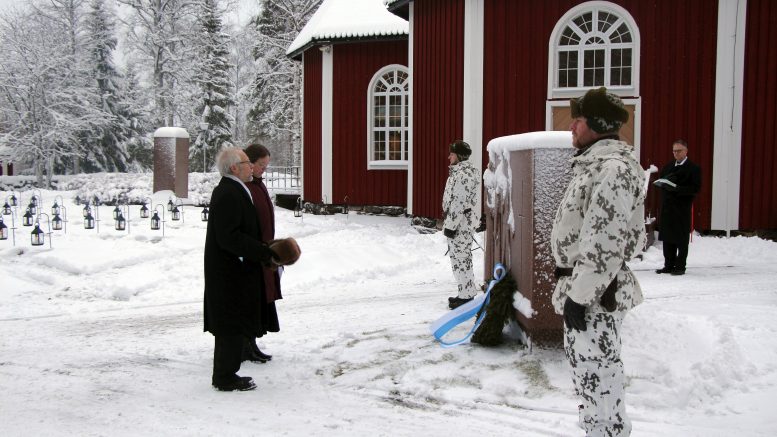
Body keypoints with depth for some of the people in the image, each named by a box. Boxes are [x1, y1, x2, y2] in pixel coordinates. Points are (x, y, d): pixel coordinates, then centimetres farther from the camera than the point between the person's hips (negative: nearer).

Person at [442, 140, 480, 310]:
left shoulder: (463, 174, -18)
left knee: (460, 258, -6)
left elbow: (459, 203, -22)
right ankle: (467, 292, 24)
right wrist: (449, 223, 22)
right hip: (462, 222, 11)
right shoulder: (459, 171, 16)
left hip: (459, 223, -11)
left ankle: (466, 295, 0)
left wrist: (451, 225, -21)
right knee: (461, 257, 16)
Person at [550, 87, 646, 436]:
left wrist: (579, 295, -22)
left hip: (594, 293, -11)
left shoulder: (613, 168, -19)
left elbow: (604, 244, -24)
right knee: (586, 366, 20)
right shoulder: (595, 162, 15)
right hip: (582, 286, 11)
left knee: (595, 372, -5)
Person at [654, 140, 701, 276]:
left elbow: (695, 188, -10)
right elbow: (660, 182, 19)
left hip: (682, 209, -6)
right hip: (667, 208, 6)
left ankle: (680, 266, 6)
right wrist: (663, 184, -5)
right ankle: (669, 265, 17)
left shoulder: (693, 168, -2)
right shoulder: (667, 167, 17)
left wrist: (677, 189, -21)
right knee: (667, 239, 9)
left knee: (682, 239, -1)